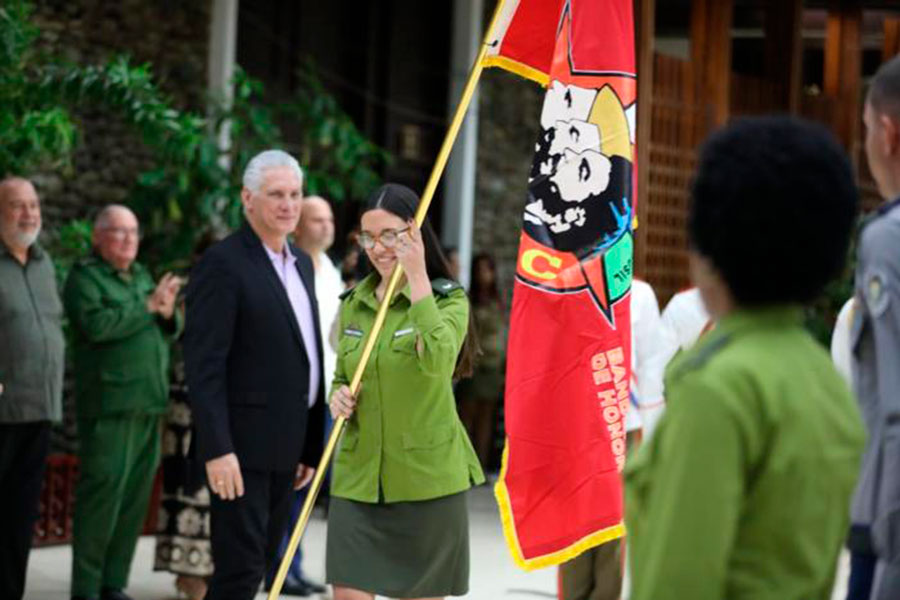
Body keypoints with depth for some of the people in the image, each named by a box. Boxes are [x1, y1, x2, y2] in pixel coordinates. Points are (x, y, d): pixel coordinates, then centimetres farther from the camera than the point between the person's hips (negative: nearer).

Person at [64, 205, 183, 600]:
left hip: (148, 402, 7)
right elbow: (96, 324, -19)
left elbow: (165, 332, 22)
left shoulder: (141, 276, 20)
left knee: (136, 495, 6)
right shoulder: (84, 276, -2)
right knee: (103, 493, -8)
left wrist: (167, 314, 0)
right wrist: (148, 306, -12)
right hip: (109, 402, -7)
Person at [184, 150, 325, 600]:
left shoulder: (301, 263, 15)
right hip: (242, 446, -8)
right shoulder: (223, 264, -11)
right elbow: (204, 365, -16)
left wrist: (310, 446, 16)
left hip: (284, 447, 8)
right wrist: (217, 449, -22)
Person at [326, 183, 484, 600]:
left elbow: (438, 362, -26)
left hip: (426, 476, -4)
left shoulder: (447, 298, -5)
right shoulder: (353, 304, 10)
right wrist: (338, 396, -2)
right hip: (358, 476, 4)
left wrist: (418, 278, -24)